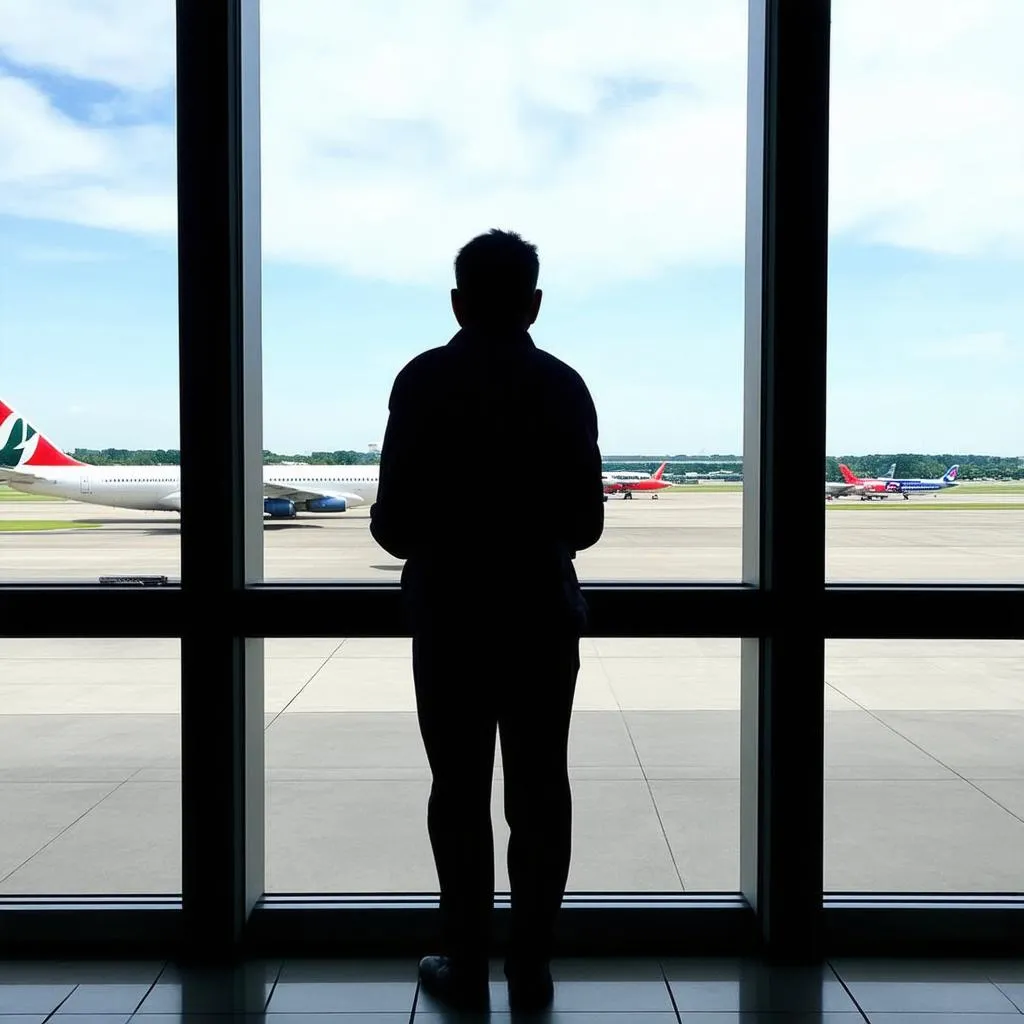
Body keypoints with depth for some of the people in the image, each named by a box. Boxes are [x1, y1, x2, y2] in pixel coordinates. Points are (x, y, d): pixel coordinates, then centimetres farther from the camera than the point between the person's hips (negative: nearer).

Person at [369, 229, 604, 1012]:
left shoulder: (423, 381, -8)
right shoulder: (563, 386, -2)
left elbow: (394, 520, -11)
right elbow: (586, 521, -1)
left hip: (451, 618, -1)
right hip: (543, 616, 2)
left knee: (460, 792, 9)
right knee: (540, 792, 9)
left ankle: (467, 969, 18)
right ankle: (531, 970, 18)